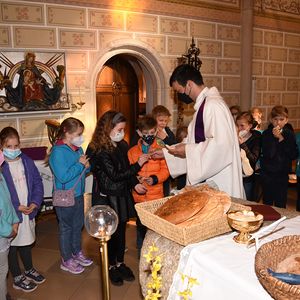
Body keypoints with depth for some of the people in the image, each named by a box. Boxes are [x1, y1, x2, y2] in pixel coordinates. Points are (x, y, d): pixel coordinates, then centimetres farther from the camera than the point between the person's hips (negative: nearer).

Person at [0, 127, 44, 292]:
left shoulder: (27, 161, -1)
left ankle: (29, 269, 43)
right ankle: (17, 277, 31)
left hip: (29, 210, 5)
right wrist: (17, 206, -19)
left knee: (26, 241, 23)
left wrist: (35, 203, -9)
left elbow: (37, 182, 2)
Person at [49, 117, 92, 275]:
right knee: (66, 228, 9)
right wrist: (80, 164, -20)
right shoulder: (58, 151, -21)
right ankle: (66, 261, 26)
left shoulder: (78, 148, 2)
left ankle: (77, 253, 40)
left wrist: (87, 166, -8)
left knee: (78, 225, 21)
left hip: (78, 194, 8)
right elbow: (63, 177, -28)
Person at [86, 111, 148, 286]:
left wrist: (135, 183, -4)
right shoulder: (100, 151, -18)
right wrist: (138, 165, -18)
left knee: (121, 230, 17)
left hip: (123, 195, 6)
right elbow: (115, 175, -20)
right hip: (108, 197, -6)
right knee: (111, 232, 8)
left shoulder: (122, 145, 4)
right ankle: (111, 266, 28)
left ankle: (120, 263, 34)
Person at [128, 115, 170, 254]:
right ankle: (141, 251, 33)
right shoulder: (132, 151, 4)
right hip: (139, 195, 2)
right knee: (140, 225, 15)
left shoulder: (160, 150, -2)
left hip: (156, 195, -2)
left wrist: (155, 179, -20)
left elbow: (165, 169, -4)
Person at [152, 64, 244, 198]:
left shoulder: (213, 104, -18)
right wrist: (165, 152, 18)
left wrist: (188, 150, -17)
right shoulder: (203, 105, 13)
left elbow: (221, 144, -27)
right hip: (206, 178, 9)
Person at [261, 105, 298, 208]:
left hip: (282, 174, 0)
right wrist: (275, 138, -19)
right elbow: (267, 154, -13)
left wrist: (281, 139, -15)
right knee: (267, 204, 9)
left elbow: (294, 155, -9)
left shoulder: (289, 134, 1)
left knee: (280, 205, 4)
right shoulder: (266, 134, -2)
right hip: (267, 173, 0)